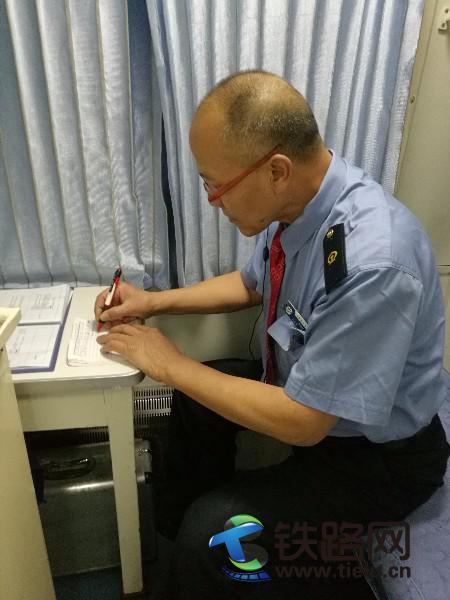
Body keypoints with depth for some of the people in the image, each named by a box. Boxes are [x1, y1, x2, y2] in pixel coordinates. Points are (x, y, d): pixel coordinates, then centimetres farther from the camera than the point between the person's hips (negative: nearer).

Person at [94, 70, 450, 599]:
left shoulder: (372, 264, -37)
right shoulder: (293, 201, -12)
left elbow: (302, 422, -28)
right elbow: (250, 284, 8)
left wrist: (170, 364, -20)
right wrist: (155, 301, -2)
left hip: (374, 453, -7)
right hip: (305, 387, 8)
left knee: (212, 535, -21)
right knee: (194, 393, 8)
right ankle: (182, 520, 30)